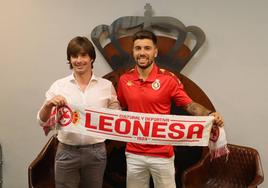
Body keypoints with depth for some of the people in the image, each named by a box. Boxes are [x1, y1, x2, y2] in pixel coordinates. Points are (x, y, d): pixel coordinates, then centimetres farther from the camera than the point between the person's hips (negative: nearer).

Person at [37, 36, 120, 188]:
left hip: (96, 152, 1)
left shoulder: (106, 85, 1)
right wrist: (48, 105, -20)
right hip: (67, 152, 0)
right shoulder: (59, 86, 0)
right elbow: (43, 121, 0)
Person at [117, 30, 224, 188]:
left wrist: (209, 115, -22)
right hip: (134, 154, 3)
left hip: (162, 154, -2)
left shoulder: (169, 79, -8)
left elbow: (189, 105, -5)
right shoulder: (124, 80, 1)